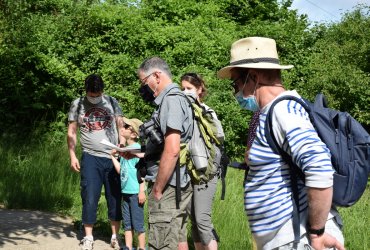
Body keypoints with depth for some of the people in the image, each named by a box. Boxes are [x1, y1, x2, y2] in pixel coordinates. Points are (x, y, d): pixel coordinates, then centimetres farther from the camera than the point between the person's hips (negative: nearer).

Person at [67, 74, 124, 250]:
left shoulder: (111, 102, 6)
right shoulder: (77, 105, 5)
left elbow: (121, 127, 6)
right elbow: (71, 132, 7)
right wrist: (72, 156, -1)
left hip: (113, 157, 1)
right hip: (91, 157, -1)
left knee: (115, 198, 5)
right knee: (90, 198, -3)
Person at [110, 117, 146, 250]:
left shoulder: (137, 148, -12)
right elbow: (120, 170, 14)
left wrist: (142, 191, -17)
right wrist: (113, 156, 9)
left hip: (135, 192, -8)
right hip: (125, 191, 8)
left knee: (138, 223, 0)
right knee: (127, 223, 14)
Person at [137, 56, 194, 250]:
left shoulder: (171, 99, -13)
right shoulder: (172, 100, 17)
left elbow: (172, 150, -23)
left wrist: (157, 190, -18)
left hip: (168, 187, -10)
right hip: (175, 186, 10)